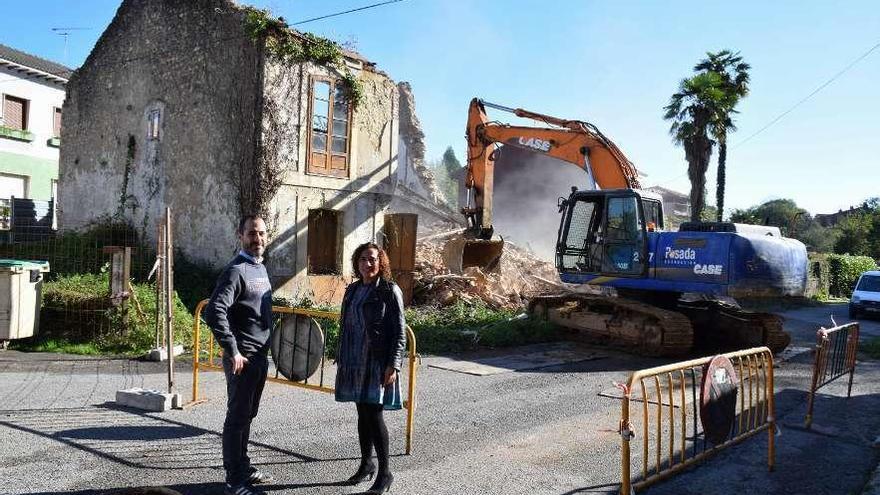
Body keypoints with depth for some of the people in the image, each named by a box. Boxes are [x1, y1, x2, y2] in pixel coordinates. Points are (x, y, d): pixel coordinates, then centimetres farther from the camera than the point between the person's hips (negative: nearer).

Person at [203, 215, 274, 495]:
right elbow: (214, 312, -25)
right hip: (243, 357, -8)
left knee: (248, 414, 18)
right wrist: (232, 352, -23)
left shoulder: (261, 268, 12)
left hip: (260, 355, 8)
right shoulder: (236, 271, -15)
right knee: (237, 417, 1)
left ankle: (243, 467, 31)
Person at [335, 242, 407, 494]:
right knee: (362, 414, 14)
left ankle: (384, 472, 8)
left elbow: (399, 333, -10)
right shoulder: (352, 290, 9)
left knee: (374, 415, -5)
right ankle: (366, 464, 29)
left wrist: (393, 366, -16)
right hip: (355, 362, 6)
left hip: (377, 363, -6)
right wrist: (340, 359, 15)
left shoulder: (390, 291, -8)